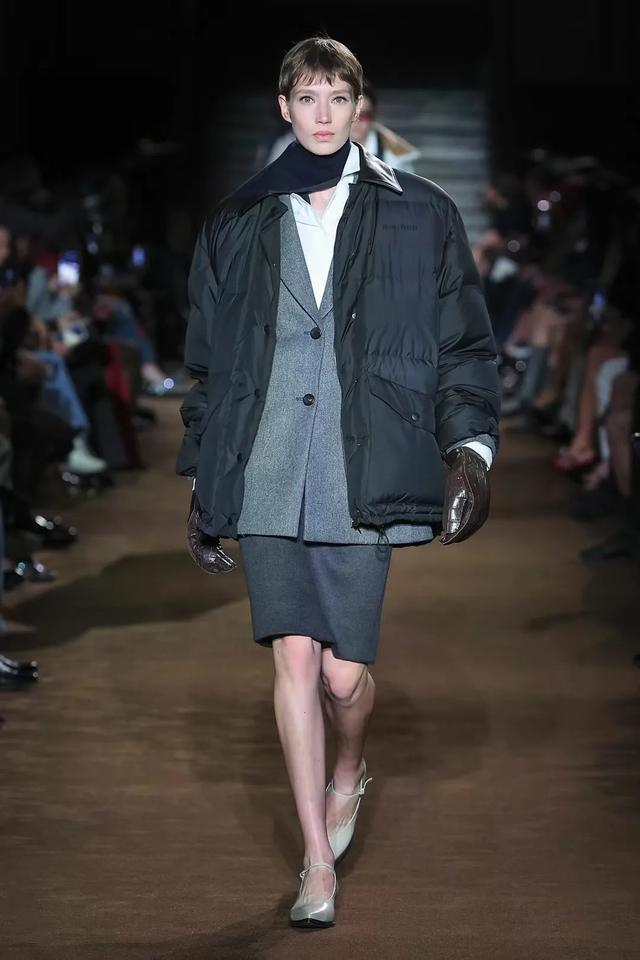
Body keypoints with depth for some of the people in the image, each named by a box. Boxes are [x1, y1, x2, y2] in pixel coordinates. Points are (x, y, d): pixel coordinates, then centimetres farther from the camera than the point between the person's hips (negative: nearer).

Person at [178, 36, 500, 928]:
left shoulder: (420, 214, 8)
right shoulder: (238, 226, 13)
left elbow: (464, 344, 8)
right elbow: (208, 360, 17)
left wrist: (470, 442, -5)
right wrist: (202, 477, 15)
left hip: (362, 478, -1)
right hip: (267, 477, 1)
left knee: (345, 672, -1)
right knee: (295, 658, -5)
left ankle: (348, 772, 34)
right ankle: (319, 862, 5)